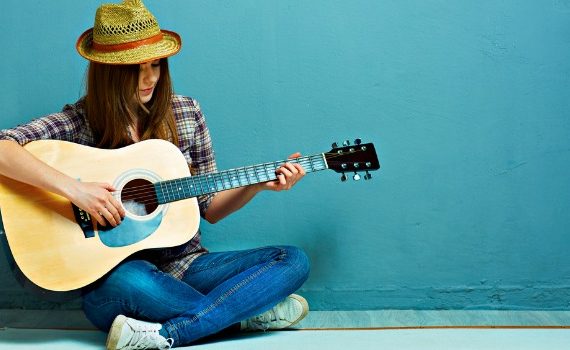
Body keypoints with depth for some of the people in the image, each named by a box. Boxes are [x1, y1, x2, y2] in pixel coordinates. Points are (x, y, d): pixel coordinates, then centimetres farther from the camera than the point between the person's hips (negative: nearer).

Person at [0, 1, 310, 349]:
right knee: (129, 279, -40)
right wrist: (74, 189, -30)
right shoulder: (80, 122, -6)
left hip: (184, 265, 4)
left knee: (294, 261, -13)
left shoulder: (185, 112, 5)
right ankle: (248, 313, -17)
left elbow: (209, 208, 10)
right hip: (115, 278, -4)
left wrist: (259, 184, -6)